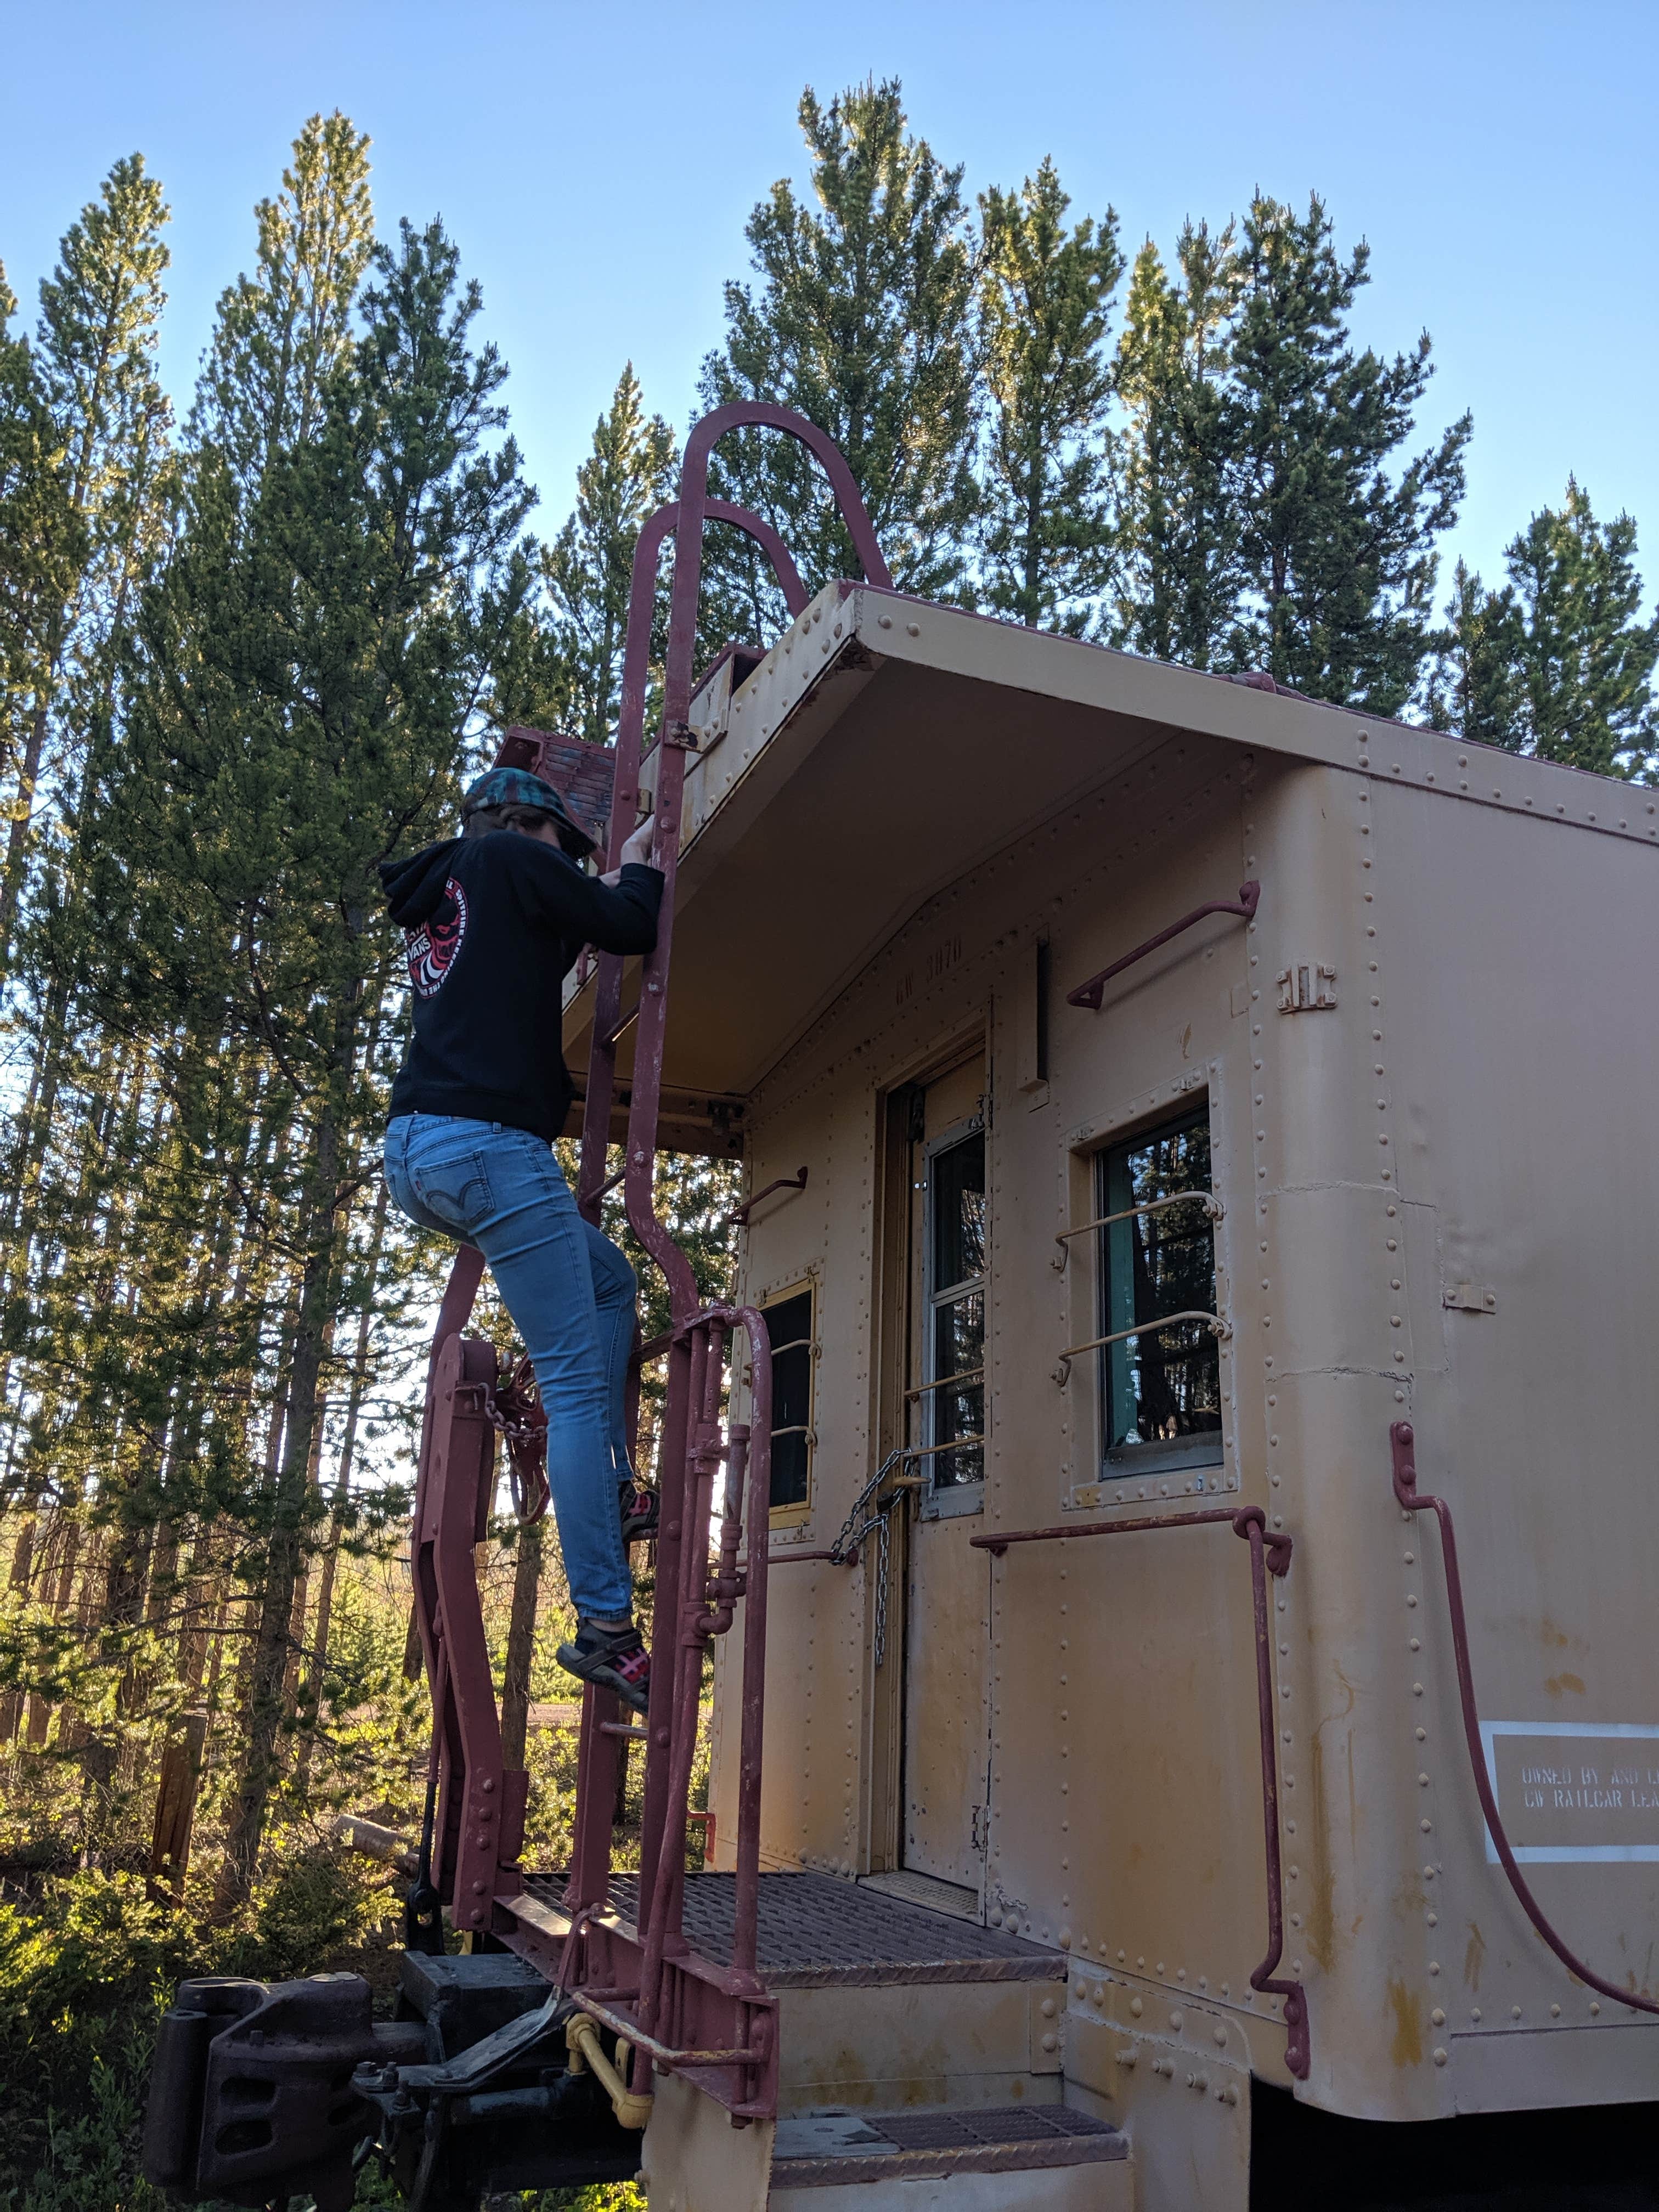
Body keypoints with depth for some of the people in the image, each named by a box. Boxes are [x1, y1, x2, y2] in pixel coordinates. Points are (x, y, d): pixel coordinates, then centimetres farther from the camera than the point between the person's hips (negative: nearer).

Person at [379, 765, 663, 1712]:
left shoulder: (438, 896, 26)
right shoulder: (512, 858, 2)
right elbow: (631, 928, 2)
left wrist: (594, 896, 33)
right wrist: (639, 867, 22)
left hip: (418, 1153, 9)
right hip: (490, 1145, -9)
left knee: (611, 1279, 24)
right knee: (576, 1382, -8)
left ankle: (610, 1490, 15)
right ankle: (605, 1625, -8)